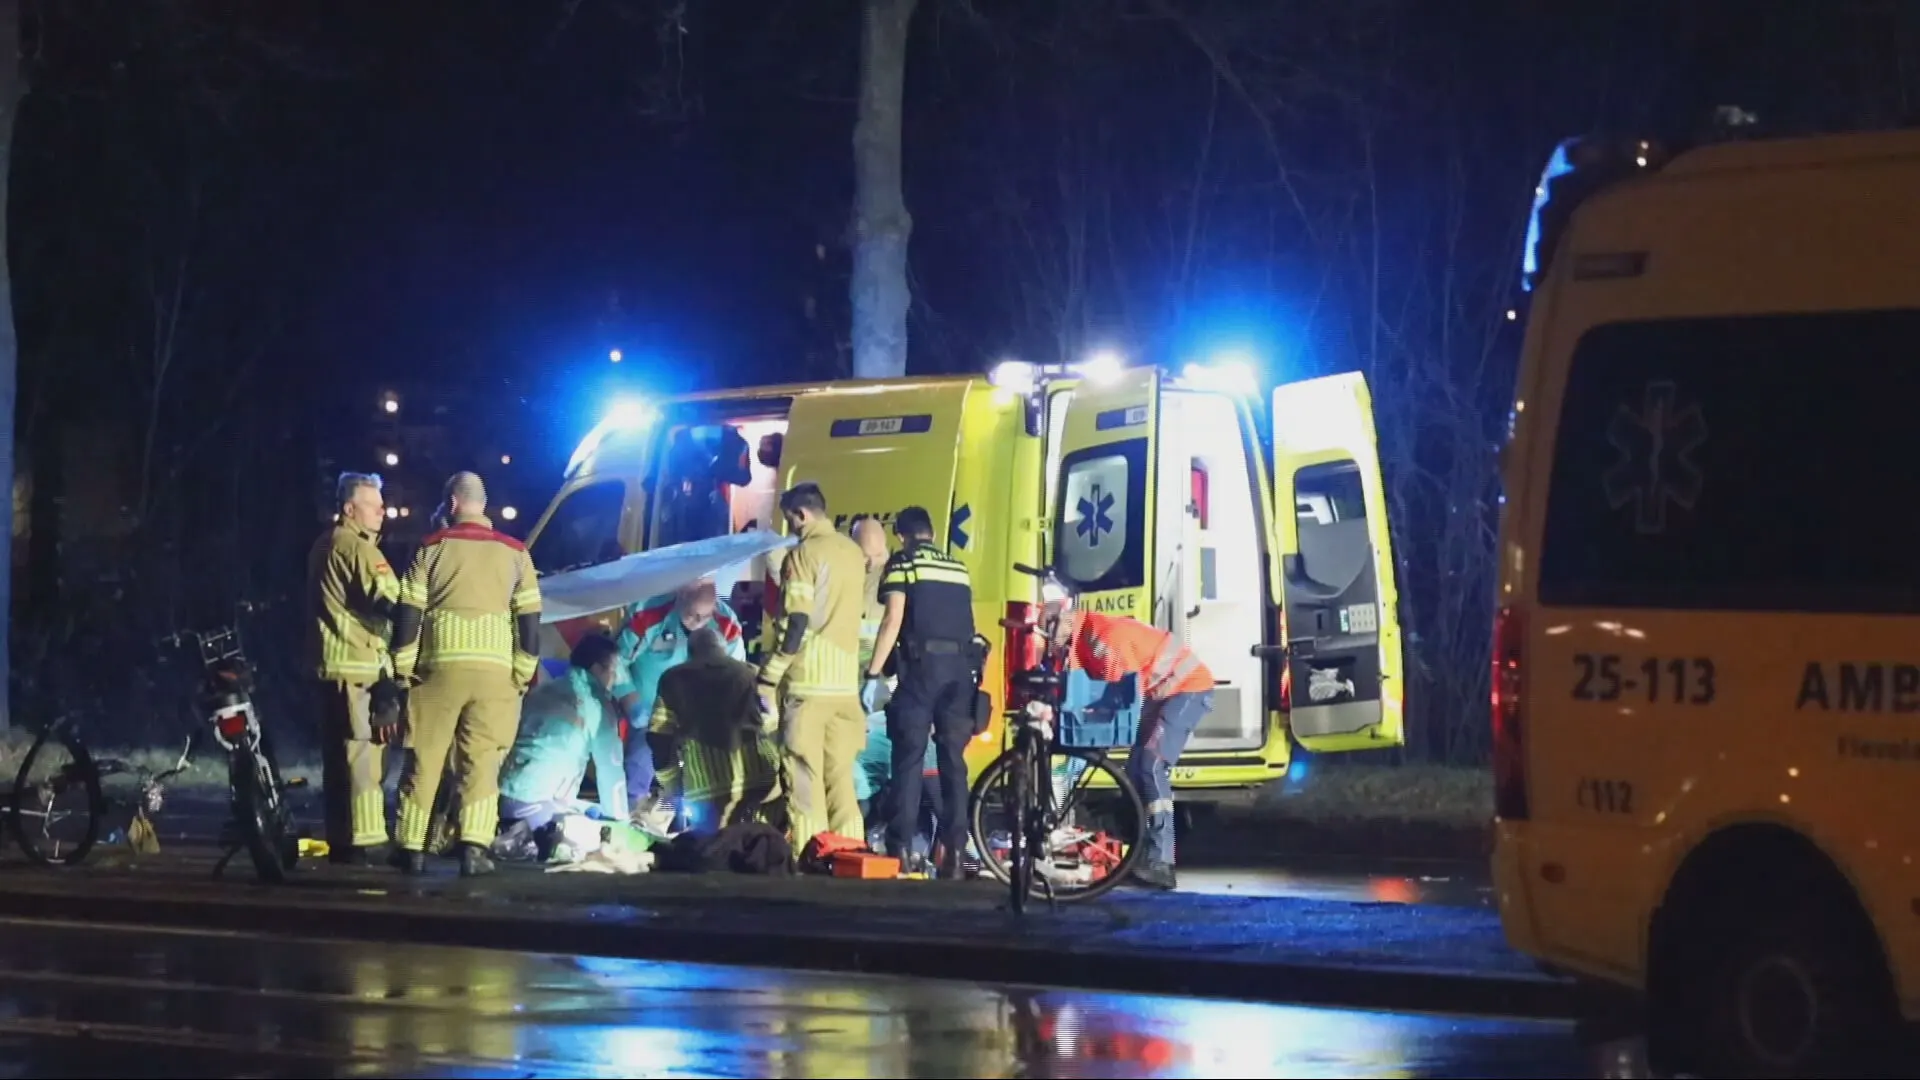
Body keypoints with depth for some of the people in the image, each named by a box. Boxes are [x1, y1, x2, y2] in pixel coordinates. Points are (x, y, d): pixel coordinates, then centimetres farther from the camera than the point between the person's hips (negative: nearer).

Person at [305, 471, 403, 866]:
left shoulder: (323, 547, 17)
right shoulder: (358, 549, -13)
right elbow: (391, 602, -22)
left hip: (328, 665, 10)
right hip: (359, 667, -10)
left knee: (338, 755, 13)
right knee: (362, 754, -11)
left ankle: (338, 840, 16)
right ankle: (361, 842, -14)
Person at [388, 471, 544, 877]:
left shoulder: (432, 548, 5)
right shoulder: (514, 552, 9)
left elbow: (407, 611, 1)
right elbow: (530, 618, 7)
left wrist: (403, 668, 7)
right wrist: (524, 672, 12)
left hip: (440, 665, -1)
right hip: (494, 669, 1)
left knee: (424, 759, 6)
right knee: (481, 762, 2)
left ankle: (412, 848, 7)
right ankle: (474, 847, -8)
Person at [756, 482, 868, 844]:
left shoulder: (803, 555, -9)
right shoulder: (853, 553, 15)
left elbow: (794, 624, -15)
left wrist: (767, 681, -12)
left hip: (807, 681, -7)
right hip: (846, 681, 7)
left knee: (805, 779, -7)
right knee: (841, 777, 9)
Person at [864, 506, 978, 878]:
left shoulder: (902, 563, 3)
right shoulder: (957, 568, 19)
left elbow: (894, 619, -7)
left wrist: (873, 673, -7)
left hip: (922, 664, -4)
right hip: (960, 667, 4)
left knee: (909, 758, -3)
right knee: (953, 760, 6)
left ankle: (901, 850, -9)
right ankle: (952, 851, 1)